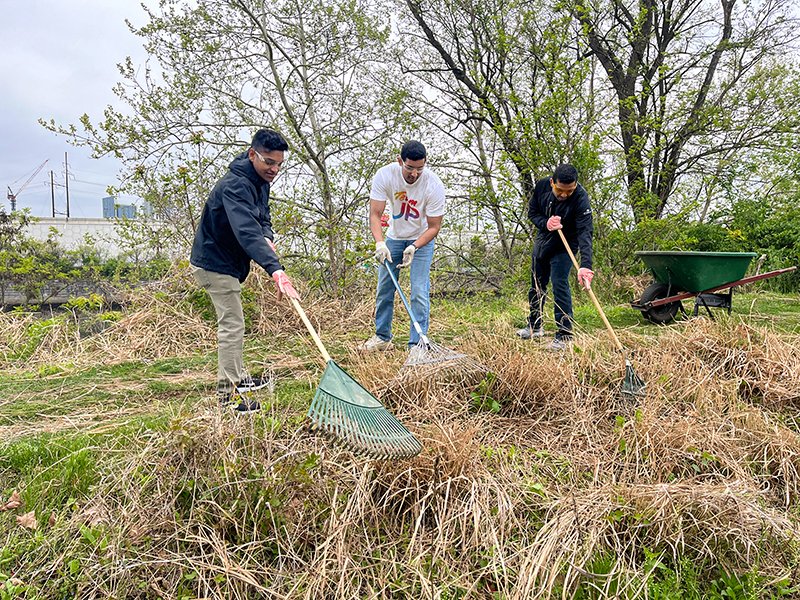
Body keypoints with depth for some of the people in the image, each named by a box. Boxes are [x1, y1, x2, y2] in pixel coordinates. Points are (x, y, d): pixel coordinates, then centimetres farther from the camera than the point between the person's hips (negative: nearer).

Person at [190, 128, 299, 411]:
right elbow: (247, 231, -44)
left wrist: (267, 237, -16)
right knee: (232, 326, -8)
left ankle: (238, 378, 35)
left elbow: (263, 217, 9)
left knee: (232, 323, 20)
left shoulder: (260, 181, 2)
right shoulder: (235, 186, -30)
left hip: (228, 262, 10)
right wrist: (275, 269, -56)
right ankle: (227, 394, 2)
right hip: (215, 263, -10)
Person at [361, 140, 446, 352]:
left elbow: (434, 227, -20)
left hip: (422, 239, -2)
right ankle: (382, 337, 22)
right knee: (384, 288, 6)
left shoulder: (434, 186, -27)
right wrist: (380, 243, -39)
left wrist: (414, 247, -35)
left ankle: (417, 344, -4)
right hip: (394, 237, 3)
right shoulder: (384, 175, -23)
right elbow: (375, 214, -23)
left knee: (420, 292, -12)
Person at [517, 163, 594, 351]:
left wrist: (586, 264, -50)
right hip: (543, 239, 5)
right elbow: (532, 211, -3)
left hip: (564, 246, -5)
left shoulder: (581, 198, -30)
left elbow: (584, 232, -39)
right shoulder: (542, 186, -17)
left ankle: (564, 335, -9)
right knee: (537, 284, 13)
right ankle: (535, 327, 30)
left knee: (559, 284, -17)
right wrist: (545, 223, -25)